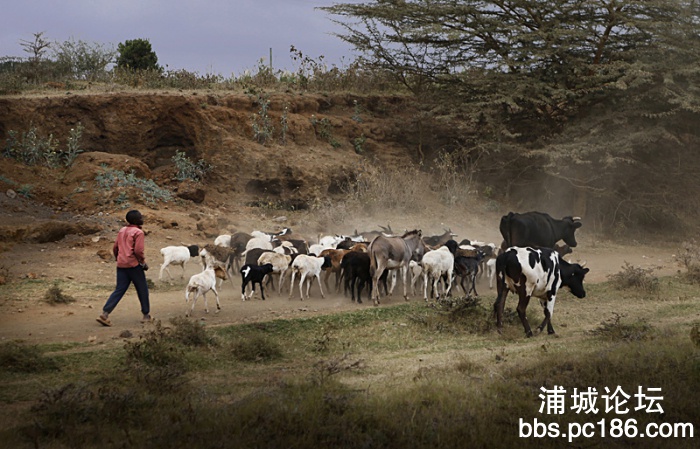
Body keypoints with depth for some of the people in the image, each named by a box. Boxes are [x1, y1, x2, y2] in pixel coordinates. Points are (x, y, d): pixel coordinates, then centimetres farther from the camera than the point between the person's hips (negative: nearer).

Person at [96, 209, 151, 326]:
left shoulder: (122, 230, 13)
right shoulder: (138, 232, -9)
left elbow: (115, 248, 15)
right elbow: (138, 250, -17)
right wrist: (143, 262, -3)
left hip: (121, 265, 6)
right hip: (134, 264, -6)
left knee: (119, 290, 5)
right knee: (142, 290, 9)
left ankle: (105, 314, -9)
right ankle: (146, 315, 16)